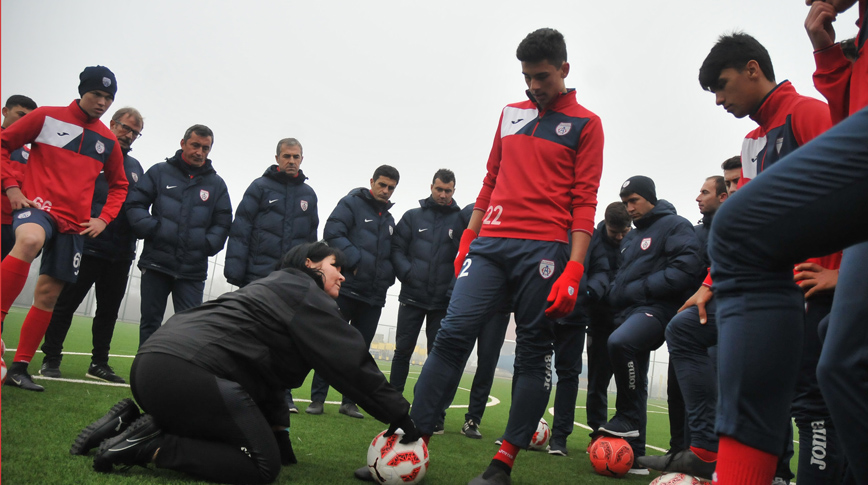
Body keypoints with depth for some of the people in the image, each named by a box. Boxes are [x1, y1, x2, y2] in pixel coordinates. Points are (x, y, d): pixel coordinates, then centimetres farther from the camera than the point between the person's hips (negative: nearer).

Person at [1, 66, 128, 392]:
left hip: (74, 224, 4)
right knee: (30, 239, -39)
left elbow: (118, 185, 22)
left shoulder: (108, 140, 12)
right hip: (37, 206, -4)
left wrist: (103, 219, 8)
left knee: (48, 294, 4)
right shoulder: (46, 117, 2)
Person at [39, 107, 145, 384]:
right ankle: (51, 359, 11)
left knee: (109, 309, 10)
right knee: (66, 303, 1)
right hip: (87, 246, -5)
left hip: (121, 254, 6)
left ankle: (99, 363, 20)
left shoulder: (135, 169, 18)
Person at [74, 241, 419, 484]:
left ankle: (133, 423, 9)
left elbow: (267, 375, 28)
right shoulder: (304, 291, 1)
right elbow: (351, 361, -5)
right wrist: (399, 415, 1)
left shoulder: (274, 287, 31)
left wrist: (281, 436, 24)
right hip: (188, 370, -10)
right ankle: (145, 446, -13)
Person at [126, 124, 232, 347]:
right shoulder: (160, 172, 6)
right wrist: (151, 229, -11)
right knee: (150, 320, 7)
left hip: (193, 270, 0)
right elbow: (135, 204, 4)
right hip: (156, 262, 0)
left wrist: (207, 245, -5)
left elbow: (222, 223, 10)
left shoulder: (216, 184, 10)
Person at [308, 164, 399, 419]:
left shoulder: (389, 220, 20)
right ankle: (317, 398, 3)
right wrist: (355, 260, -19)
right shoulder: (351, 203, 1)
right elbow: (333, 233, -12)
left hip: (374, 296, 6)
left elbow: (393, 253, 24)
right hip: (346, 289, -6)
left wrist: (387, 277, 5)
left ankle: (349, 401, 14)